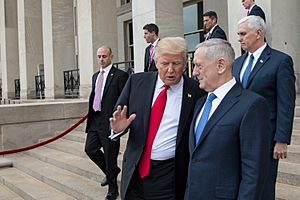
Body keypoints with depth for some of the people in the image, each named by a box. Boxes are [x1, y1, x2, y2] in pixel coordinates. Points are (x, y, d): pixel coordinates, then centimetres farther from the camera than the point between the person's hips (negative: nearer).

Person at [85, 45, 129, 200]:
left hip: (110, 122, -7)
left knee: (110, 155, 2)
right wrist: (91, 116, 15)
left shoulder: (120, 75, -9)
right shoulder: (95, 76, 15)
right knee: (90, 149, 9)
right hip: (95, 121, 7)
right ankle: (112, 172, 35)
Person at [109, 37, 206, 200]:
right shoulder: (136, 82, -1)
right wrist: (118, 127, -16)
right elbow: (118, 115, 6)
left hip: (169, 178, -2)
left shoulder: (196, 92, -8)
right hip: (134, 171, 3)